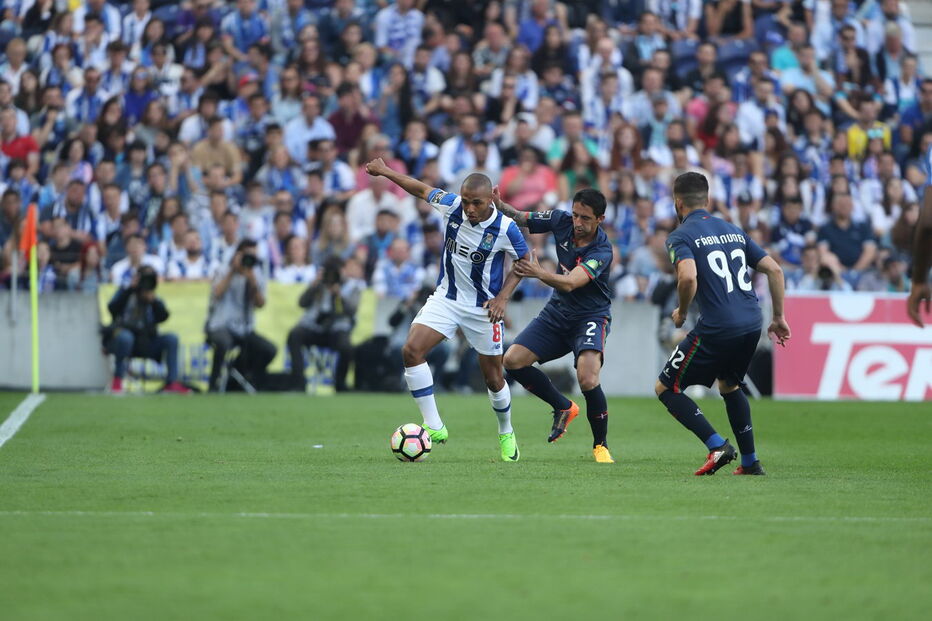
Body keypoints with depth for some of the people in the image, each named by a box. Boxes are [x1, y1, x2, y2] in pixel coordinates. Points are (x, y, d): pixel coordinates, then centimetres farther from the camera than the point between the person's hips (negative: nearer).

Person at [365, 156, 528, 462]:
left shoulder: (505, 228, -20)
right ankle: (434, 426, -13)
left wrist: (503, 296, -14)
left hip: (483, 308, -3)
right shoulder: (451, 205, -12)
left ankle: (506, 434, 36)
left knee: (493, 378, 7)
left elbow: (523, 262, -3)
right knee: (412, 350, -20)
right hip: (446, 297, 3)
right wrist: (384, 171, 10)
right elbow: (422, 190, 7)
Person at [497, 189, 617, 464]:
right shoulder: (562, 221, -9)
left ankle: (600, 446, -3)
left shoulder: (602, 251, -25)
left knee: (588, 379, -27)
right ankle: (564, 408, 15)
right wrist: (498, 204, -18)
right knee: (512, 361, -8)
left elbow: (569, 283, -37)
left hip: (591, 316, -6)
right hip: (557, 311, 6)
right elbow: (519, 218, 3)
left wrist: (539, 273, -55)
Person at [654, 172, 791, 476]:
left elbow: (688, 277, -22)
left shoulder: (680, 237, -3)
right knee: (729, 385, 31)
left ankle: (718, 446, -8)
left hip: (716, 329, -7)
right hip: (752, 325, 7)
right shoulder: (733, 230, 17)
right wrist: (779, 317, 21)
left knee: (666, 388, 6)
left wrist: (681, 312, -3)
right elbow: (774, 270, 14)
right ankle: (750, 461, 27)